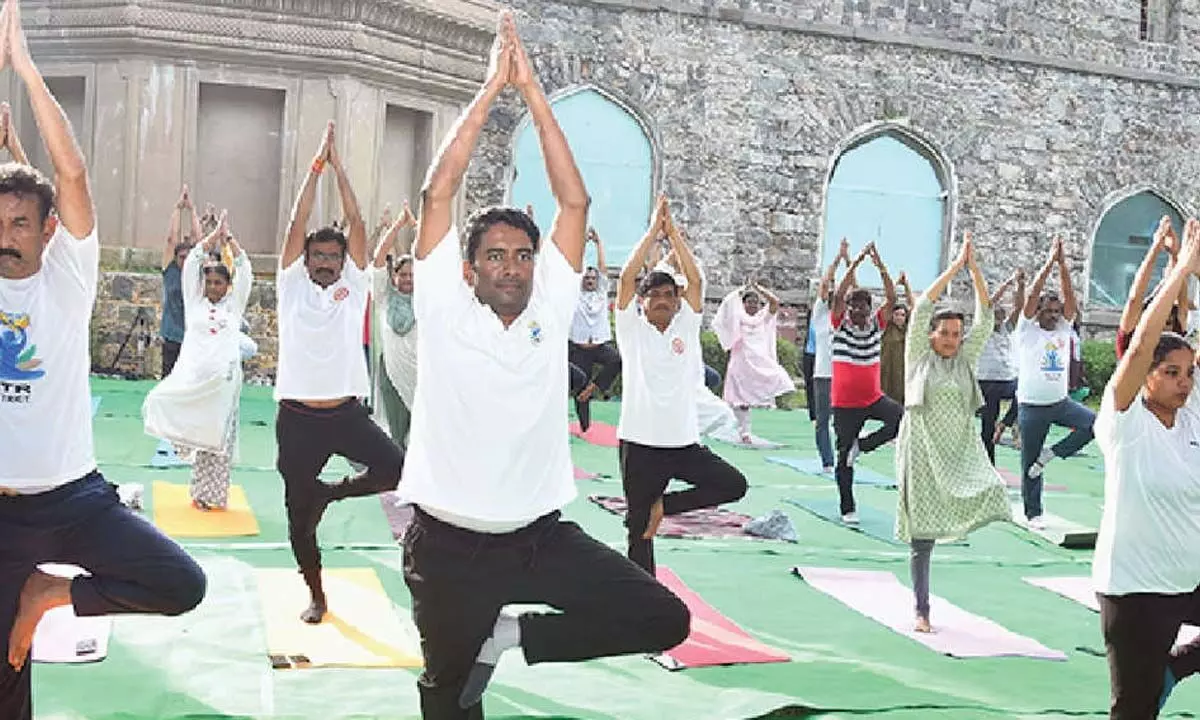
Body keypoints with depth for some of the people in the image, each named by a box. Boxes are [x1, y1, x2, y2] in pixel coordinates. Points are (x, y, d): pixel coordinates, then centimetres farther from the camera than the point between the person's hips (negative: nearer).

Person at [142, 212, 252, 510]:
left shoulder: (234, 305, 12)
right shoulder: (194, 302, 12)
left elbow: (245, 271, 2)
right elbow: (191, 263, 4)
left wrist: (230, 239, 2)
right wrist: (215, 235, 2)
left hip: (224, 377, 0)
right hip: (193, 375, 0)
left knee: (219, 436, 2)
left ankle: (213, 494, 12)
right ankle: (202, 494, 7)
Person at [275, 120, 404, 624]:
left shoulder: (353, 286, 7)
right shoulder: (292, 286, 5)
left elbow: (356, 222, 2)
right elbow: (298, 224, -2)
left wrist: (338, 166, 2)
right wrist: (315, 166, -1)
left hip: (347, 412, 1)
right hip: (298, 417, -1)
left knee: (397, 469, -19)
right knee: (298, 514, 6)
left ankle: (329, 492, 9)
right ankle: (316, 594, 27)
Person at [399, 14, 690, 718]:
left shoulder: (550, 308, 1)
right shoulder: (445, 309, -4)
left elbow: (575, 201, -3)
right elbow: (440, 191, -10)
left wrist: (532, 89, -4)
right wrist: (491, 88, -8)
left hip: (543, 534, 3)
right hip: (450, 543, -2)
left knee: (666, 619, -7)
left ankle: (513, 636, 7)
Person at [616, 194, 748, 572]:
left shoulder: (686, 327, 8)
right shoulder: (632, 329, 2)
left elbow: (695, 280, -3)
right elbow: (626, 277, -10)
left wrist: (672, 232, -4)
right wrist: (653, 231, -9)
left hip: (684, 441, 3)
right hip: (640, 444, -3)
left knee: (734, 484, -11)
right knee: (639, 527, 3)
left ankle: (663, 505, 5)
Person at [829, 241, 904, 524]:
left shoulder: (876, 324, 3)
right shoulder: (840, 325, -5)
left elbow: (891, 299, -8)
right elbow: (839, 295, -19)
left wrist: (881, 267, -19)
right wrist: (856, 262, -24)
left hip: (873, 397, 3)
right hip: (844, 402, -2)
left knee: (901, 418, -25)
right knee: (844, 455, 3)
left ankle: (861, 446, -3)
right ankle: (847, 509, 17)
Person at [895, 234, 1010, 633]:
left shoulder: (966, 359, 11)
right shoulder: (918, 355, 3)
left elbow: (985, 318, 4)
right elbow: (923, 307, -7)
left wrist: (975, 270, -3)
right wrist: (955, 266, -7)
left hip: (962, 450, 3)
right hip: (923, 449, -3)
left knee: (991, 492, -28)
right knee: (922, 537, -1)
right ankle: (922, 612, 10)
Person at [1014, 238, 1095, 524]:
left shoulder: (1063, 328, 7)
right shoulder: (1027, 330, -3)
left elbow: (1069, 296, -3)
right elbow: (1032, 295, -14)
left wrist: (1063, 265, -11)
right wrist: (1049, 262, -16)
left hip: (1061, 401, 4)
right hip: (1031, 405, -4)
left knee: (1093, 423, -21)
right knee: (1030, 462, 2)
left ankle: (1051, 453, -3)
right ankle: (1033, 513, 16)